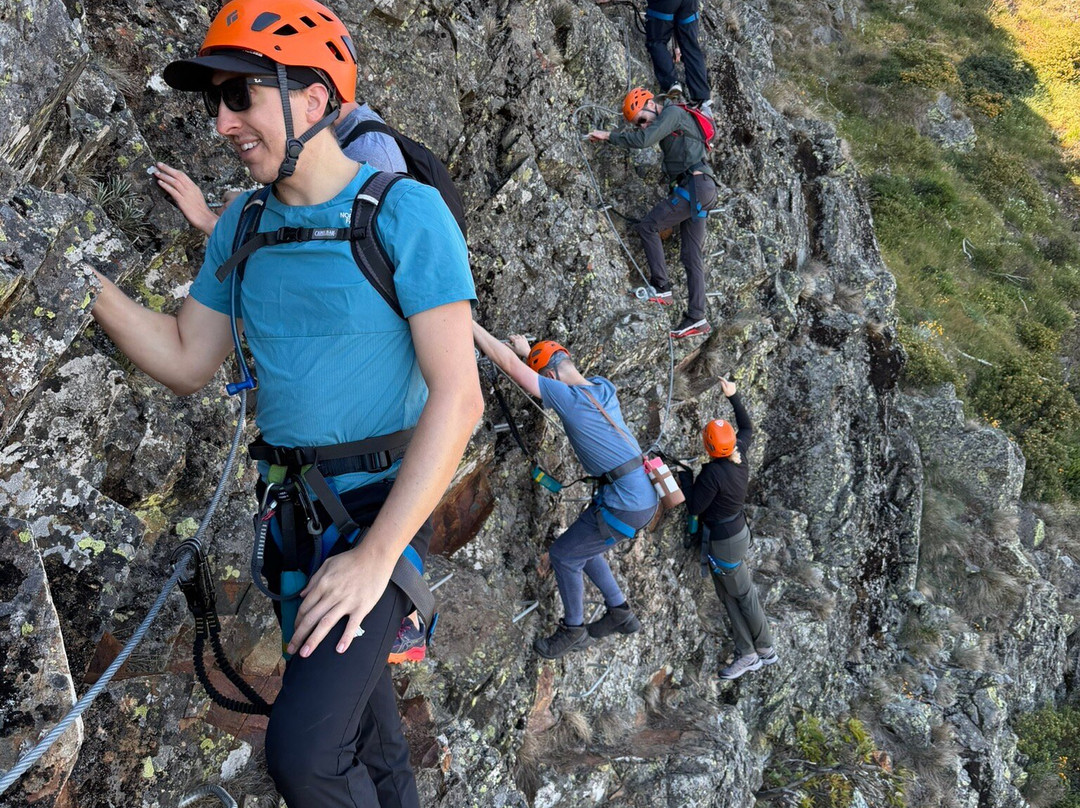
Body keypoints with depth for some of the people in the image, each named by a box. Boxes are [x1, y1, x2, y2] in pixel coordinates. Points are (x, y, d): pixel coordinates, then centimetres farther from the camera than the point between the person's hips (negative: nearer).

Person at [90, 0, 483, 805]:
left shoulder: (407, 213, -16)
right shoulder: (243, 224, 5)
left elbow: (458, 399, -21)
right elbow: (187, 364, 10)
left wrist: (375, 557, -23)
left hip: (384, 504, -7)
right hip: (292, 503, 7)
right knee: (354, 689, 22)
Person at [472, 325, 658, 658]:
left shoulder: (566, 397, -19)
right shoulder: (603, 386, 3)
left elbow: (506, 361, -17)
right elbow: (564, 372, 27)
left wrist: (467, 323, -11)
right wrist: (528, 350, 24)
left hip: (625, 506, -9)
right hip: (645, 494, 9)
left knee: (564, 555, 8)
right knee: (582, 548, 24)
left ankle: (573, 631, 25)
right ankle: (620, 612, 35)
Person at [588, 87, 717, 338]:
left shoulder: (672, 112, -8)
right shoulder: (670, 122, 23)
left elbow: (643, 140, -19)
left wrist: (608, 136, -11)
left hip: (694, 186, -10)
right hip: (698, 190, 10)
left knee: (648, 226, -6)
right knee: (692, 255, 6)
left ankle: (661, 287, -6)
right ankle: (697, 318, 5)